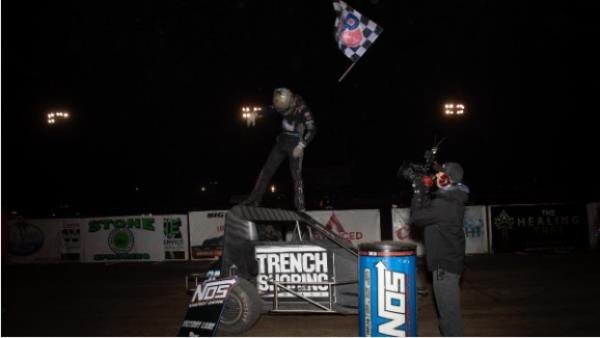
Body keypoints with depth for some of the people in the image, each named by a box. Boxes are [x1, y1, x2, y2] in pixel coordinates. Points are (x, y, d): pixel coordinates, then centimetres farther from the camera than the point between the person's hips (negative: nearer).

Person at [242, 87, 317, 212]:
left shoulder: (303, 110, -18)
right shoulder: (284, 105, 0)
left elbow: (312, 130, -22)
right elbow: (268, 110, 16)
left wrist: (301, 146, -28)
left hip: (295, 144, -6)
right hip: (282, 141, 6)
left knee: (296, 175, -11)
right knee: (267, 170, 1)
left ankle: (300, 207, -7)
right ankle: (255, 200, 4)